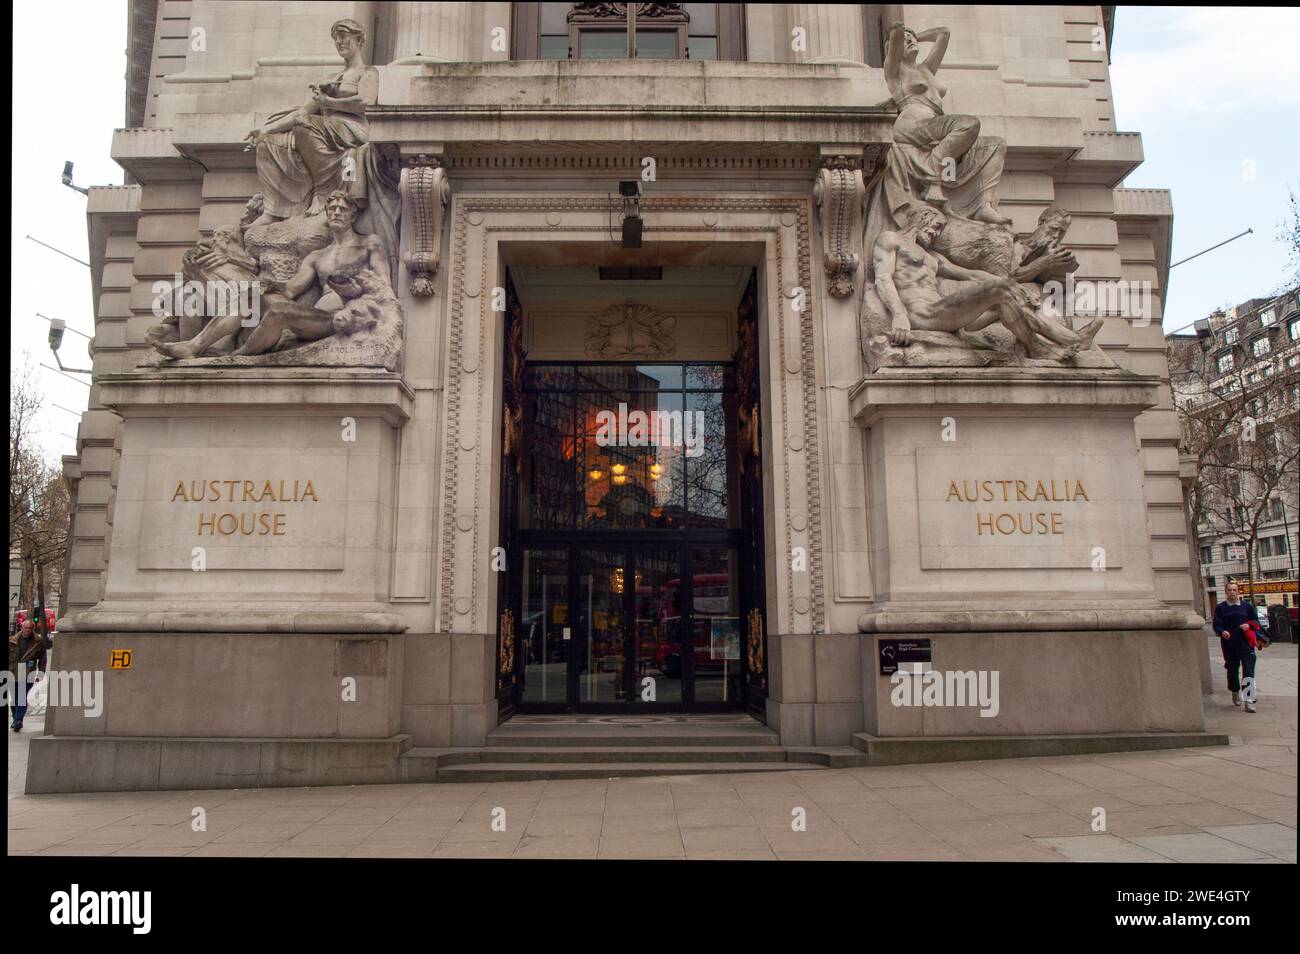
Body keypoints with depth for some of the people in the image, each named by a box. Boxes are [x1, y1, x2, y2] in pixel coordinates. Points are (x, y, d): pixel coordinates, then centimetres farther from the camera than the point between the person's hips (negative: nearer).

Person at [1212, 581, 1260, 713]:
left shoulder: (1247, 606, 7)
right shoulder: (1220, 608, 4)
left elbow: (1255, 621, 15)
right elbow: (1216, 625, 0)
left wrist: (1249, 625, -7)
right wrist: (1222, 632, -21)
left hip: (1246, 644, -1)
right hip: (1229, 646, 1)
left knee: (1248, 672, -9)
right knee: (1232, 671, 12)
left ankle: (1249, 701, -8)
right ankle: (1235, 693, 37)